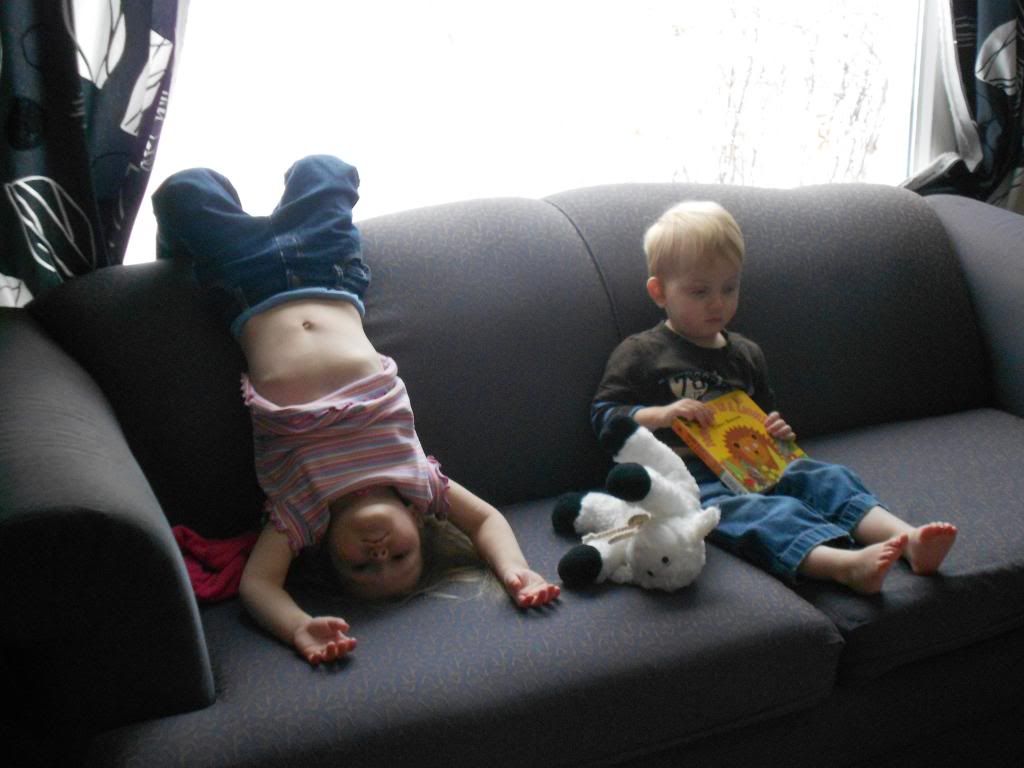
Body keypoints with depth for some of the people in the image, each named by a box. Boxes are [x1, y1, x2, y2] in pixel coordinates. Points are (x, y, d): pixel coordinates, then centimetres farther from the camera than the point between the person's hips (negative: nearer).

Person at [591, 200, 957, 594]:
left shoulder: (746, 354, 23)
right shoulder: (639, 354, 4)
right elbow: (603, 415, -1)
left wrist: (777, 431, 11)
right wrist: (662, 414, -15)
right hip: (688, 478, -7)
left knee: (827, 478, -17)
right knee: (753, 510, -35)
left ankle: (908, 539, -34)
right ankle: (847, 564, -58)